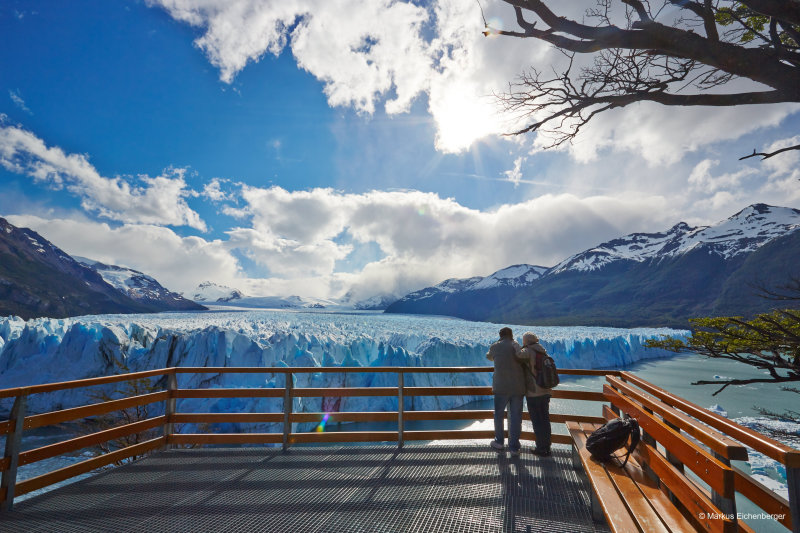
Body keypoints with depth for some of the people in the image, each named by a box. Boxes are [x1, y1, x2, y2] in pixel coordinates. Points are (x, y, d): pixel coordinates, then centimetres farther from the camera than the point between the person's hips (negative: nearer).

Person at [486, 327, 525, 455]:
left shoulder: (495, 347, 5)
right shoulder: (515, 345, 2)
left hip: (501, 387, 0)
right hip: (518, 387, 0)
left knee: (499, 414, 17)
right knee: (516, 417, 8)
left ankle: (499, 442, 28)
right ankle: (514, 447, 12)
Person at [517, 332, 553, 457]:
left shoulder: (528, 351, -14)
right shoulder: (543, 352, 8)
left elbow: (519, 354, -36)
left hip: (533, 393, -7)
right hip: (546, 391, 7)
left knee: (537, 421, 4)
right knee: (545, 419, 14)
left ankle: (541, 448, 12)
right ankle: (547, 447, 24)